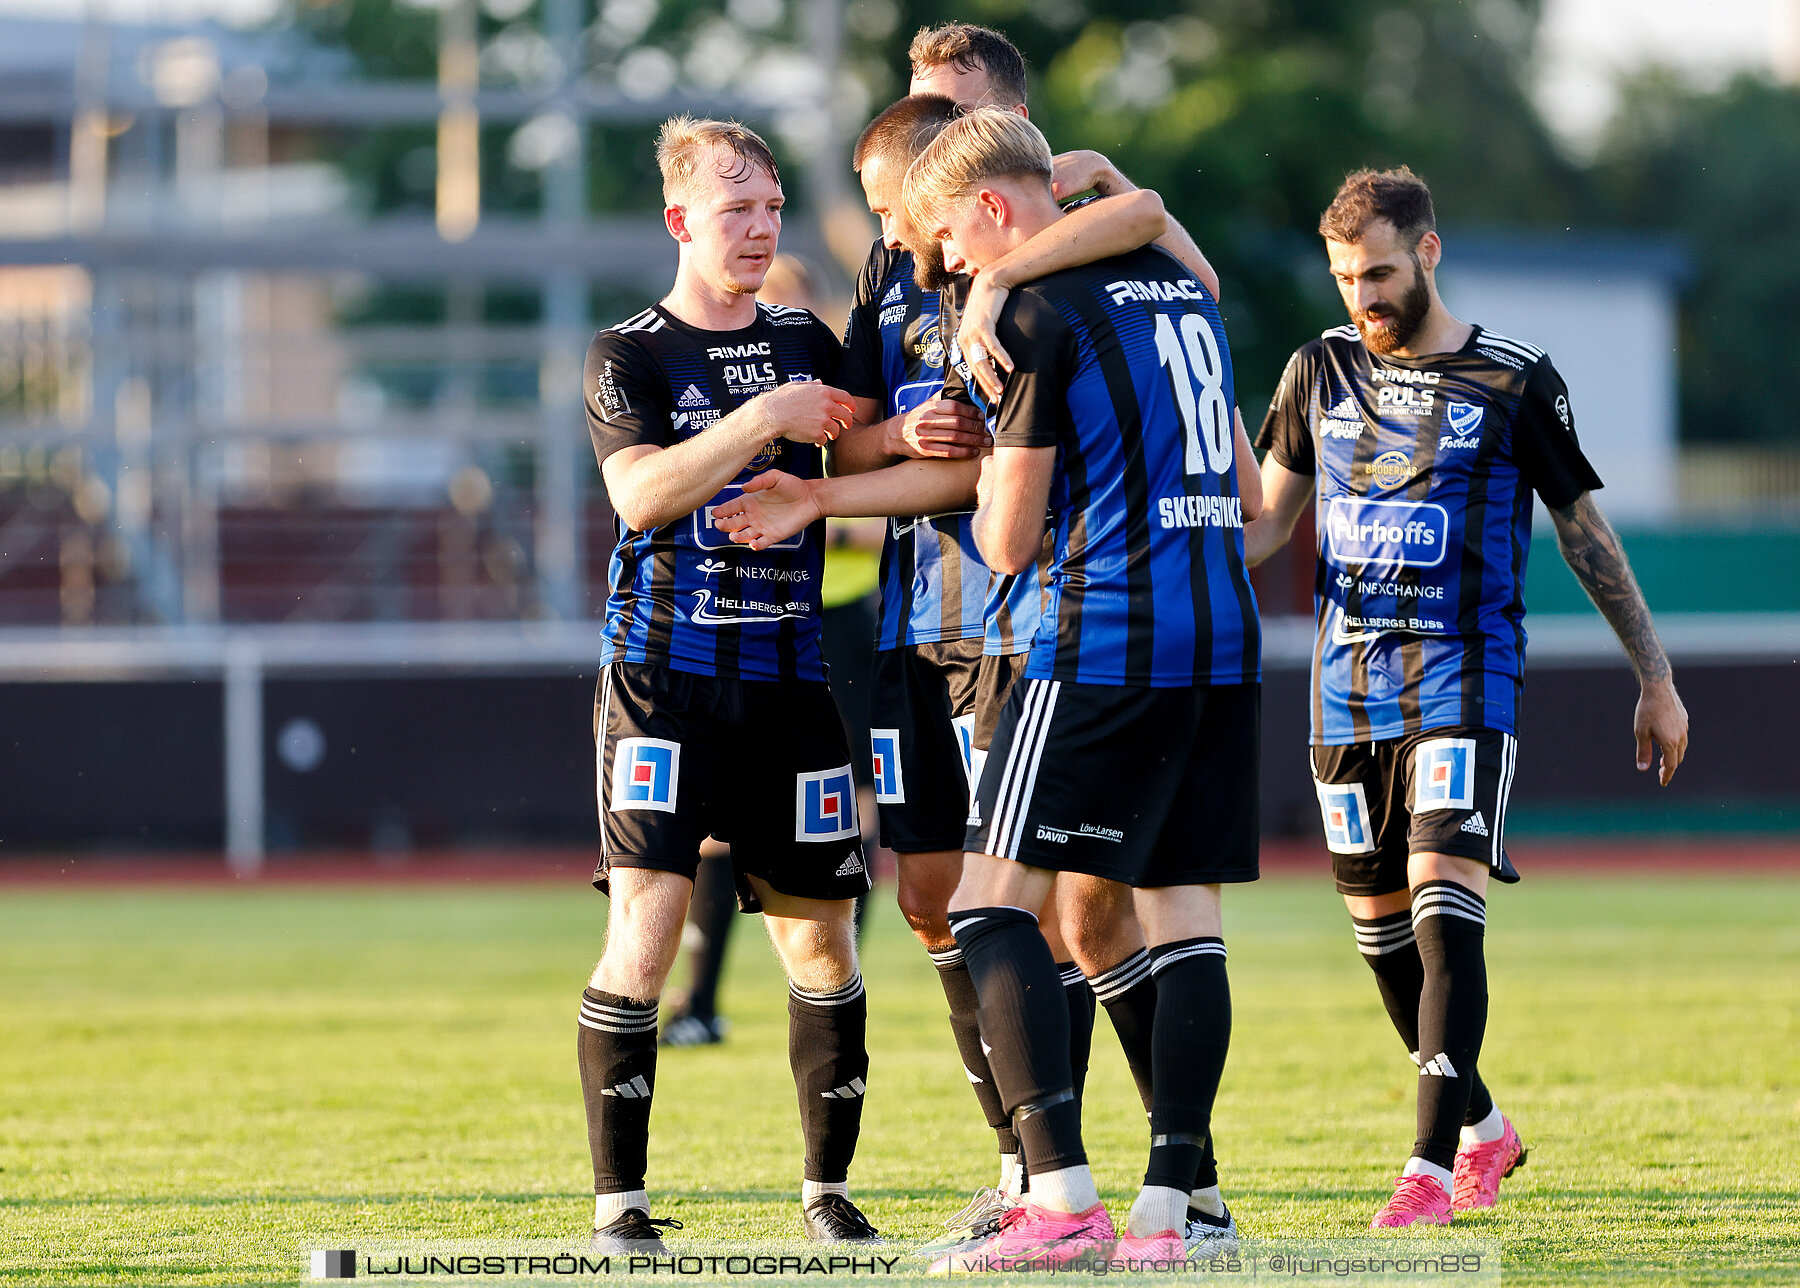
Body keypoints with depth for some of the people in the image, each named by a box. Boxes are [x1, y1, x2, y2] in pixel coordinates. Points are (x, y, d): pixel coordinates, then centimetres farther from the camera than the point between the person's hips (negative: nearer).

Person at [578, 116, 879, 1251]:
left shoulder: (808, 344, 13)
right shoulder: (629, 356, 0)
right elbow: (641, 492, -15)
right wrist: (762, 419, -21)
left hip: (791, 681, 4)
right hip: (664, 677, -4)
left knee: (823, 942, 5)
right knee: (644, 934, -14)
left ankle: (829, 1189, 18)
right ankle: (619, 1201, -9)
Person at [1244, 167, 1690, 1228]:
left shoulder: (1514, 381, -1)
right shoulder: (1321, 372, 9)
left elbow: (1586, 533, 6)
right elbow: (1268, 521, 15)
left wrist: (1658, 679, 7)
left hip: (1466, 688, -4)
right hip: (1349, 690, 4)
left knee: (1444, 905, -18)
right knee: (1380, 927, 8)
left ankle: (1434, 1165, -22)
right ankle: (1484, 1127, 29)